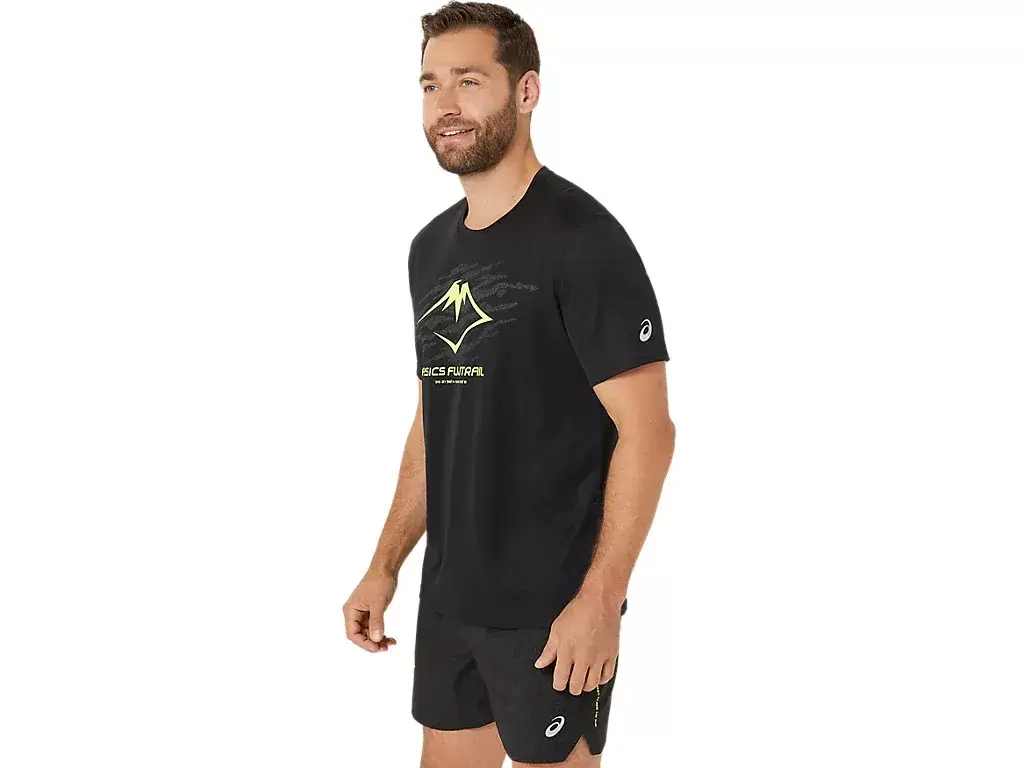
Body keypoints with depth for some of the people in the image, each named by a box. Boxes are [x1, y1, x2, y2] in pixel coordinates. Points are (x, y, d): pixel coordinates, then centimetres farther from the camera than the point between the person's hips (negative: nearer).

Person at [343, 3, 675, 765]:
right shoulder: (432, 248, 9)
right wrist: (386, 566, 13)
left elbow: (647, 432, -16)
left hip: (551, 607, -7)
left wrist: (599, 599, -20)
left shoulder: (582, 238, -14)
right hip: (449, 598, 7)